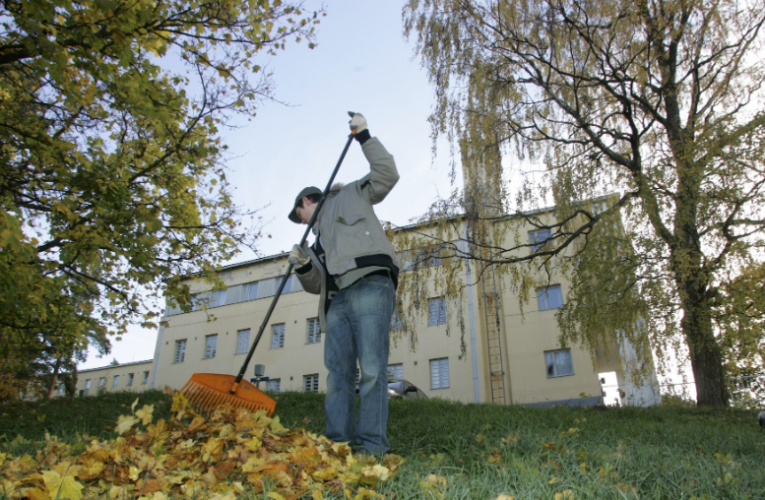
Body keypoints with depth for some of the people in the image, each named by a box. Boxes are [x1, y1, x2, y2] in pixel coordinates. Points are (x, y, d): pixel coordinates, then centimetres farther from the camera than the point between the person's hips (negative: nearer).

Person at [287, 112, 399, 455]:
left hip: (370, 288, -7)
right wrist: (303, 266, 10)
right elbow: (316, 285, 30)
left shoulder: (351, 196, 23)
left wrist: (365, 137, 9)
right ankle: (338, 445, -6)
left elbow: (387, 174, 11)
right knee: (338, 375, -4)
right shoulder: (317, 241, 38)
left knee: (371, 369, -16)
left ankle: (372, 445, -19)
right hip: (337, 302, 7)